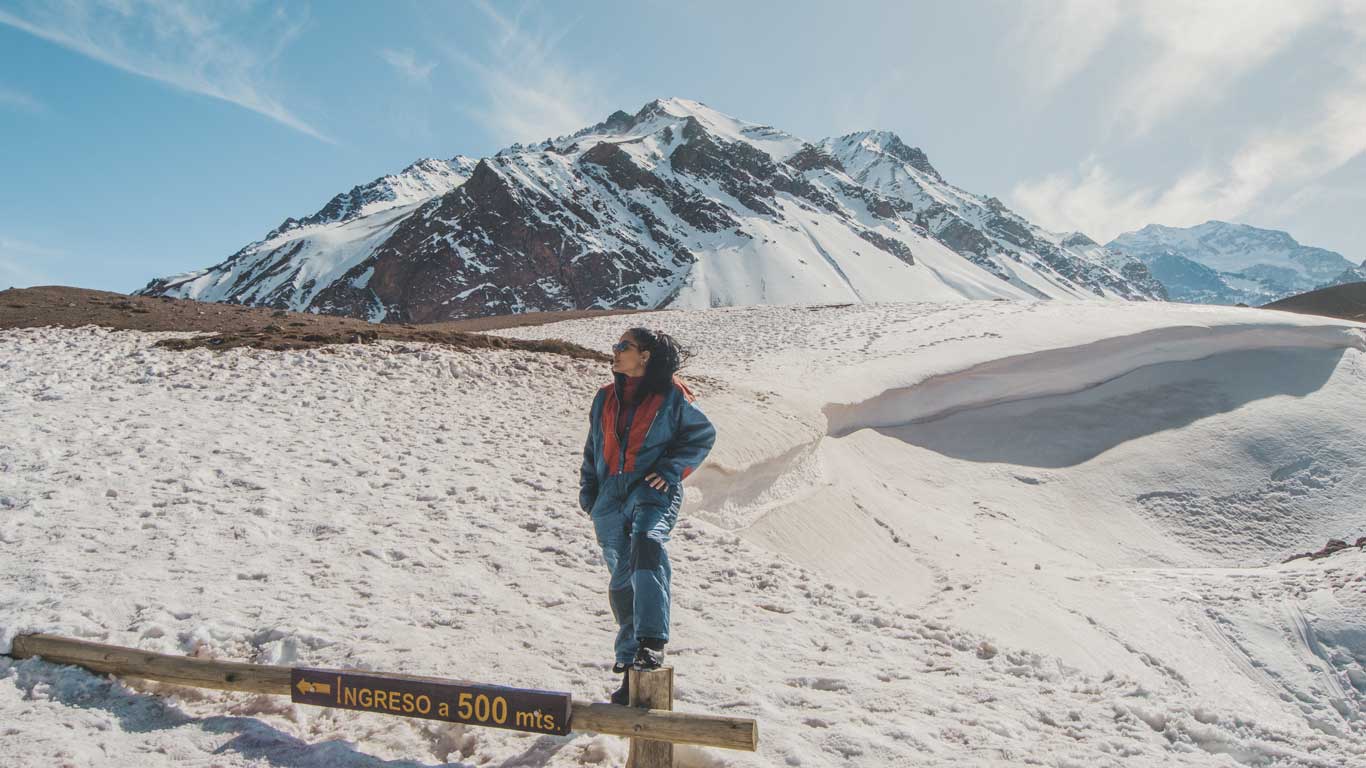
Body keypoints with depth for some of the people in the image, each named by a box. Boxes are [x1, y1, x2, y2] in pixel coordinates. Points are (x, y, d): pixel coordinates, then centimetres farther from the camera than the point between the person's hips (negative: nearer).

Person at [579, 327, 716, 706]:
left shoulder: (670, 395, -1)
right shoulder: (605, 397, 15)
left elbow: (704, 433, 3)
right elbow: (593, 447, 23)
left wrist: (671, 469, -7)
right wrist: (587, 488, 14)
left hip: (653, 491, -5)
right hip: (610, 495, 5)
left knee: (646, 543, -34)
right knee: (621, 577, 8)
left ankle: (651, 641, -33)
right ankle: (631, 658, 24)